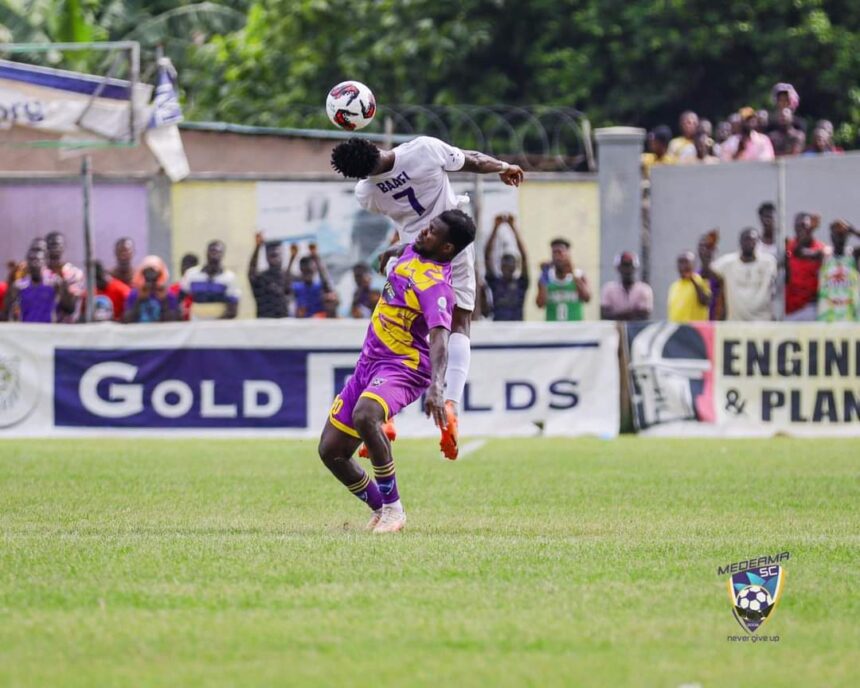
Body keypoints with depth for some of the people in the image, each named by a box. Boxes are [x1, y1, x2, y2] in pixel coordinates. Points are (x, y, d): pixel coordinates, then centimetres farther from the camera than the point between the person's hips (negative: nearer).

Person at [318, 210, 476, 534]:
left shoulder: (435, 285, -23)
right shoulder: (412, 252, 3)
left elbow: (439, 337, -37)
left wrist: (436, 387, -49)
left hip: (404, 368, -9)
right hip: (369, 362, 9)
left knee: (364, 416, -39)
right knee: (331, 450, 4)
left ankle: (393, 509, -24)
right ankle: (381, 510, 22)